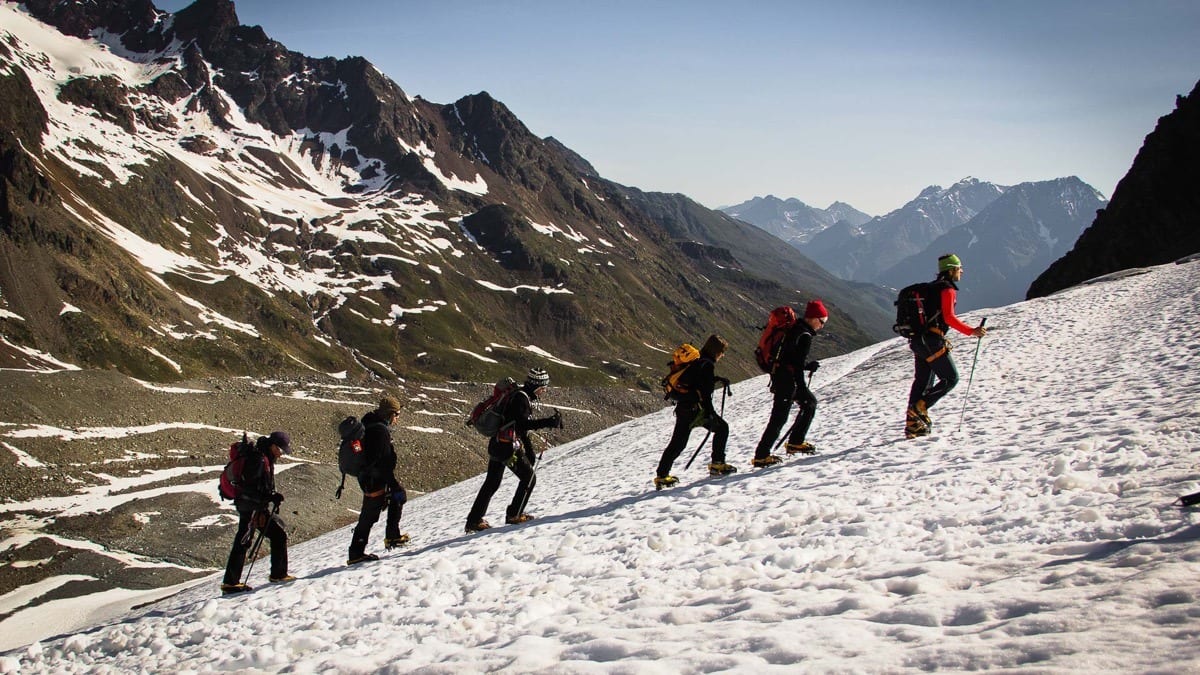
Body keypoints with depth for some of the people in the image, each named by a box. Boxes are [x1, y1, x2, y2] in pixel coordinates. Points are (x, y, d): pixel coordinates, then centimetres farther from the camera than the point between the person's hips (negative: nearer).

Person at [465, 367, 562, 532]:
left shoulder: (522, 397, 18)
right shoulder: (521, 398, -14)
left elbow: (521, 426, 23)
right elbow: (523, 424, -24)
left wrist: (530, 452, 23)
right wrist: (549, 422, -27)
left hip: (496, 444, 10)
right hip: (508, 446, -10)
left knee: (491, 483, 14)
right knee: (529, 478, 3)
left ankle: (474, 520, 17)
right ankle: (514, 515, 8)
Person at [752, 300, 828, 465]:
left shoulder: (795, 328, 12)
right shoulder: (805, 336, -16)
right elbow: (798, 364, -19)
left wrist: (808, 365, 13)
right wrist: (802, 390, -13)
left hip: (780, 375, 10)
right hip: (787, 380, -10)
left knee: (811, 402, 21)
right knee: (779, 418, -6)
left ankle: (795, 442, 22)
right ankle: (761, 456, -5)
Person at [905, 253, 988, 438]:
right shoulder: (948, 289, -7)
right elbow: (949, 317, -18)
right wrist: (971, 331, -17)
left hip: (918, 340, 9)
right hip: (932, 341, -9)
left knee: (922, 381, 11)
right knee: (951, 378, -1)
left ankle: (912, 424, 8)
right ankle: (919, 408, -10)